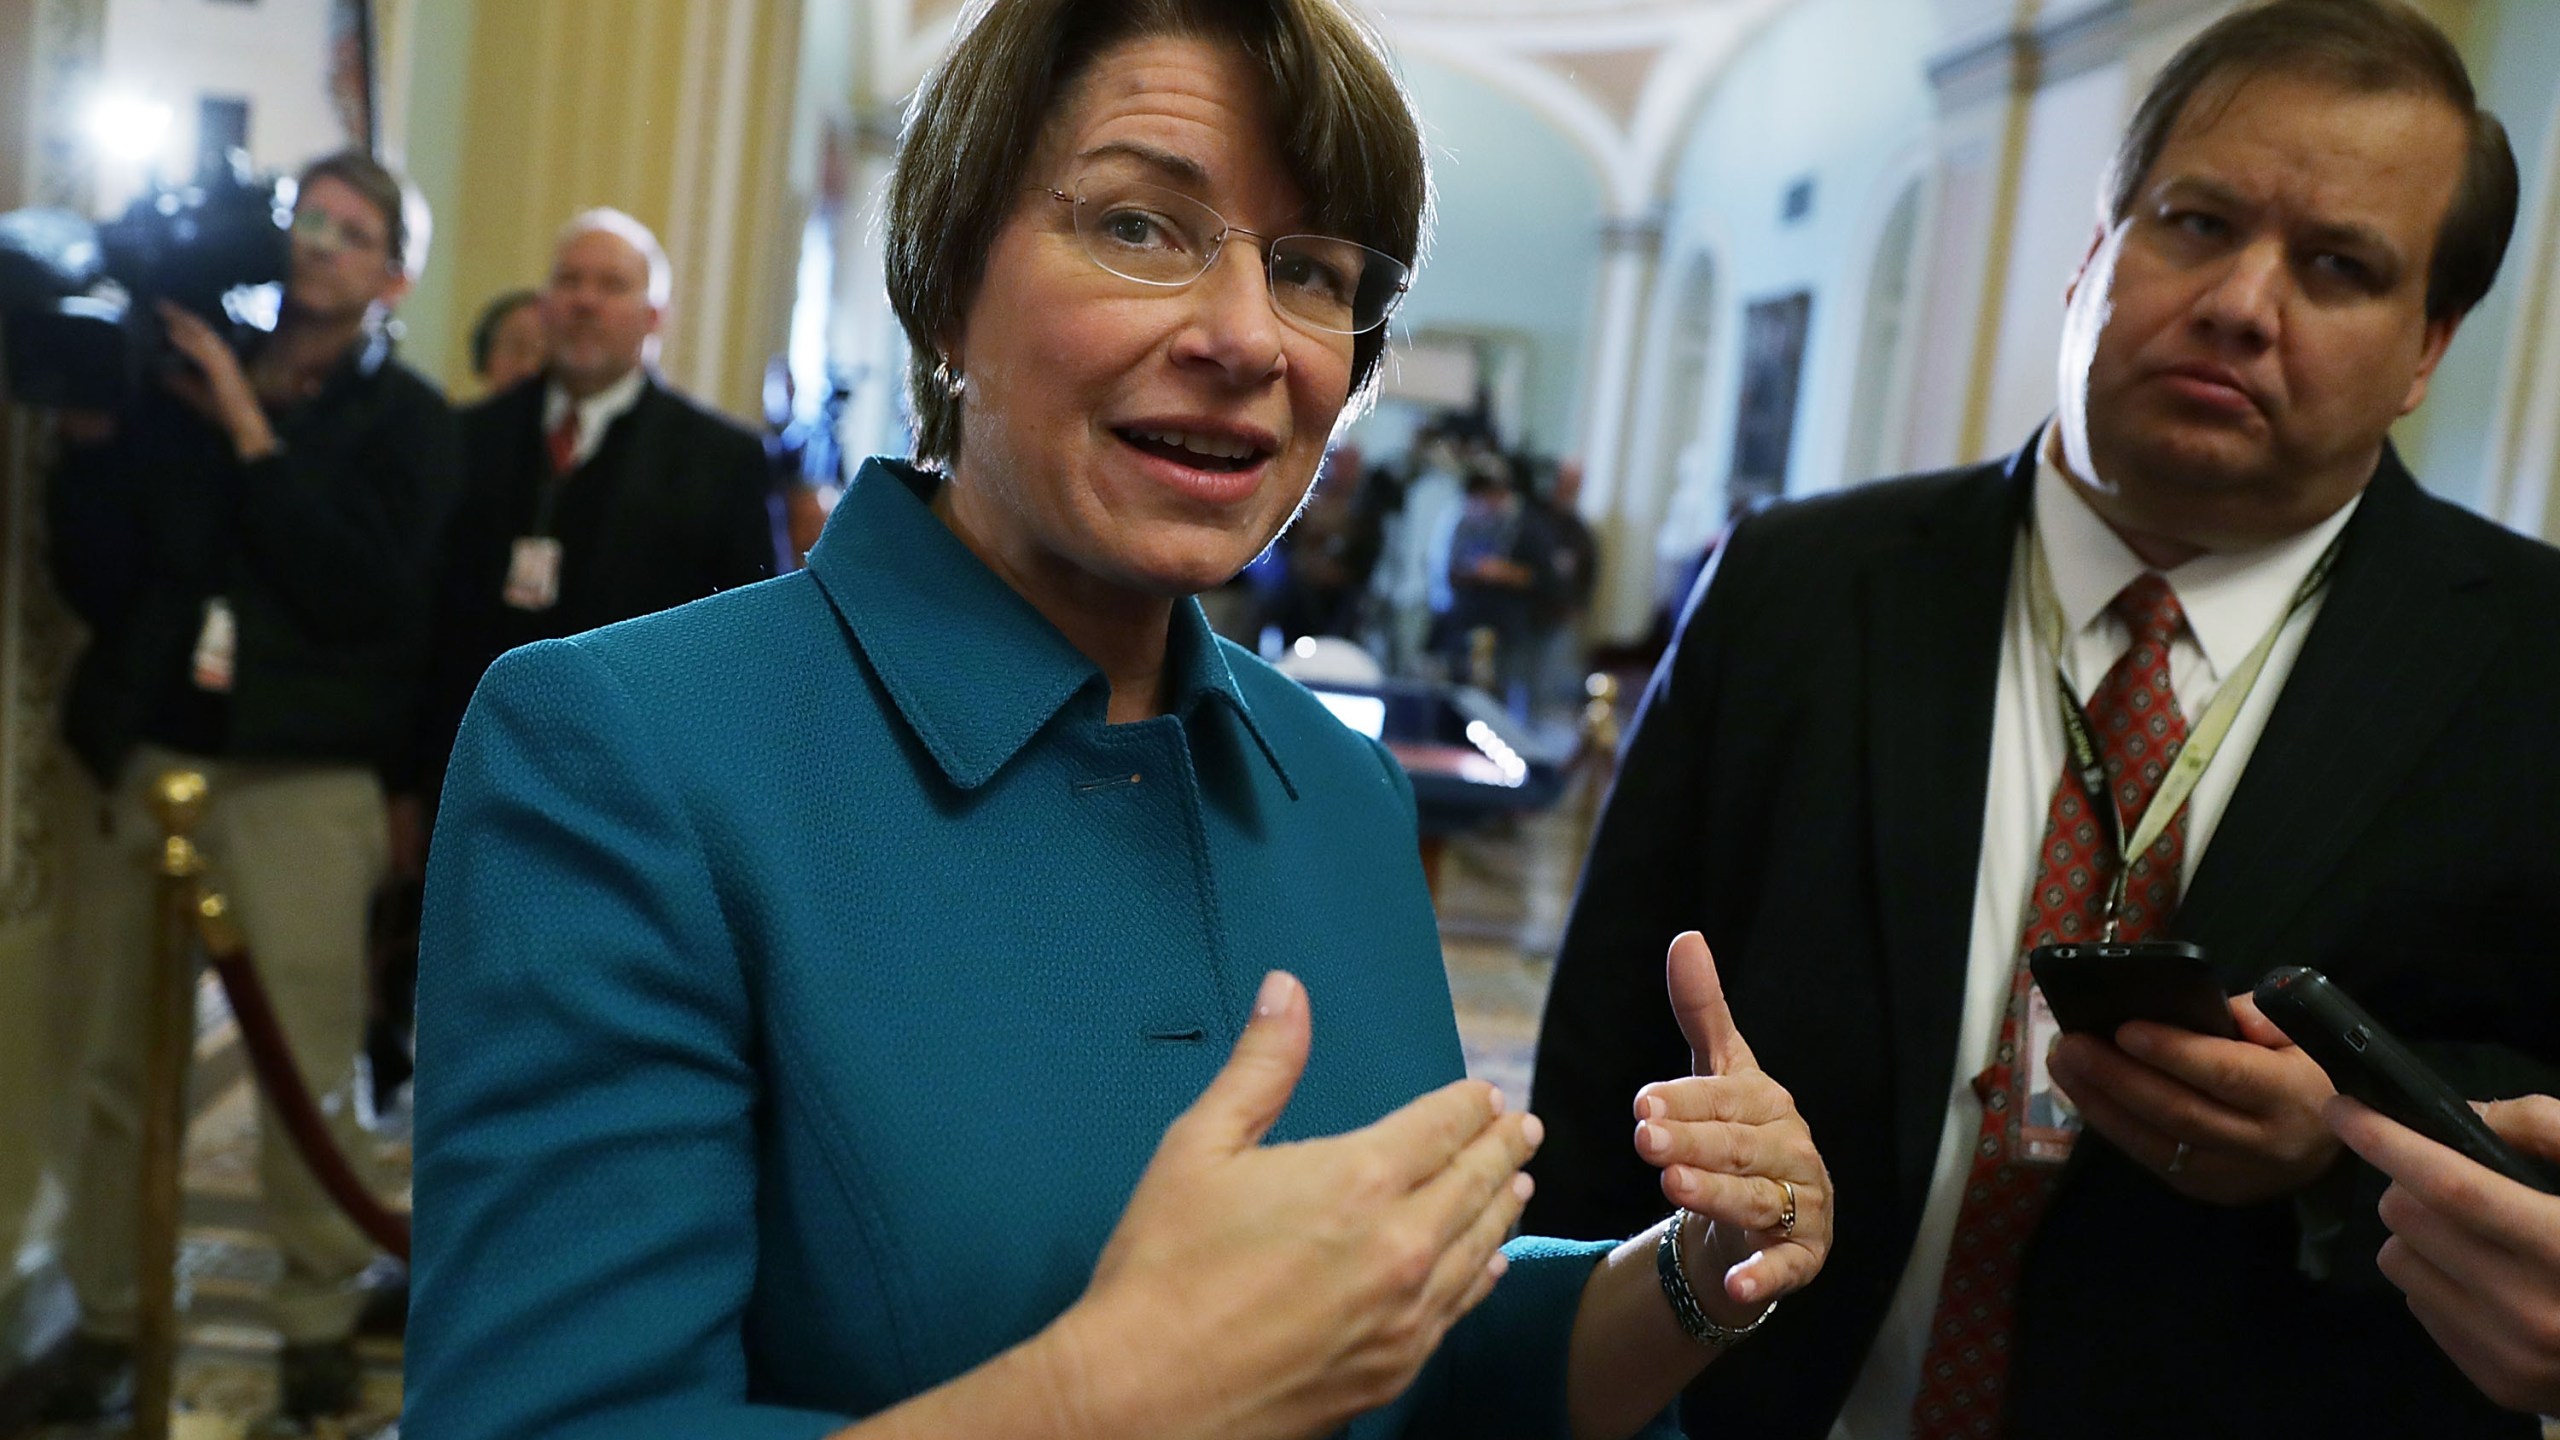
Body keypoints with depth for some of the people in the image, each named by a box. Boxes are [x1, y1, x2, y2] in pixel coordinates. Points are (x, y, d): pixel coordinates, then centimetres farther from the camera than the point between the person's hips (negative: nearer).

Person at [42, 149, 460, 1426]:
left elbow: (365, 593, -12)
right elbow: (97, 584, 5)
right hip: (135, 759, 3)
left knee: (310, 1072, -3)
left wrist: (251, 434, -11)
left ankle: (319, 1320, 10)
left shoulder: (405, 421, 3)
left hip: (301, 776, -3)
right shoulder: (180, 381, 9)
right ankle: (106, 1319, 17)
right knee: (117, 1064, 5)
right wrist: (89, 436, -8)